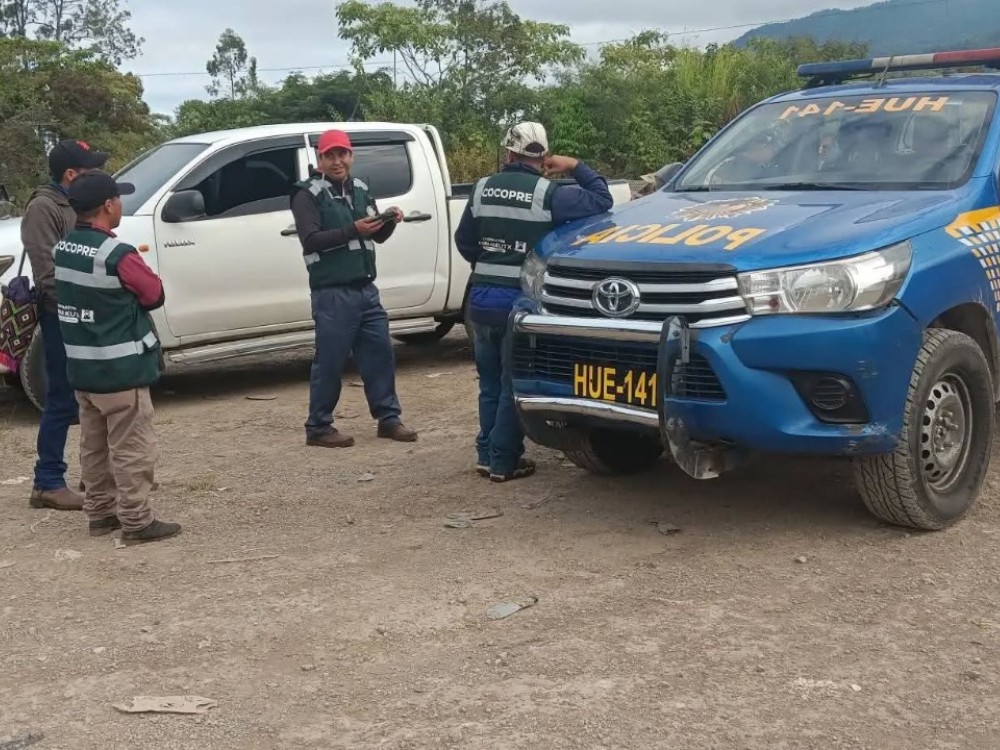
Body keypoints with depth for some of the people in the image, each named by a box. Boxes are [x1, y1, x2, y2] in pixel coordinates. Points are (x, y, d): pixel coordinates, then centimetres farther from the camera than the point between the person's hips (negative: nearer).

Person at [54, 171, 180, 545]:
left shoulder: (63, 250, 5)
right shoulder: (118, 254, -20)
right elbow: (155, 294, -8)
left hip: (81, 366, 8)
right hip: (121, 369, -8)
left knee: (94, 446, 16)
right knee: (131, 448, -1)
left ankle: (100, 513, 25)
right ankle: (136, 521, 3)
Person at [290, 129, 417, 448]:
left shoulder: (360, 190, 14)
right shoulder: (309, 195, -5)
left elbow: (377, 236, 18)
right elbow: (310, 240, -18)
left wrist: (389, 222, -5)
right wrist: (353, 230, -25)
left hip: (366, 289, 7)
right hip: (332, 293, -7)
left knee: (380, 353, 10)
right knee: (330, 361, -2)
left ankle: (388, 418, 20)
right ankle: (318, 428, 8)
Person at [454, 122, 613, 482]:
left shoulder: (483, 188, 6)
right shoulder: (547, 193, -9)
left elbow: (464, 240, 13)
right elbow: (601, 201, -8)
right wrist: (576, 167, 4)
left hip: (482, 298, 5)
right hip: (519, 301, -5)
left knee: (490, 383, 17)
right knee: (514, 385, 4)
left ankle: (486, 455, 22)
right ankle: (504, 462, 8)